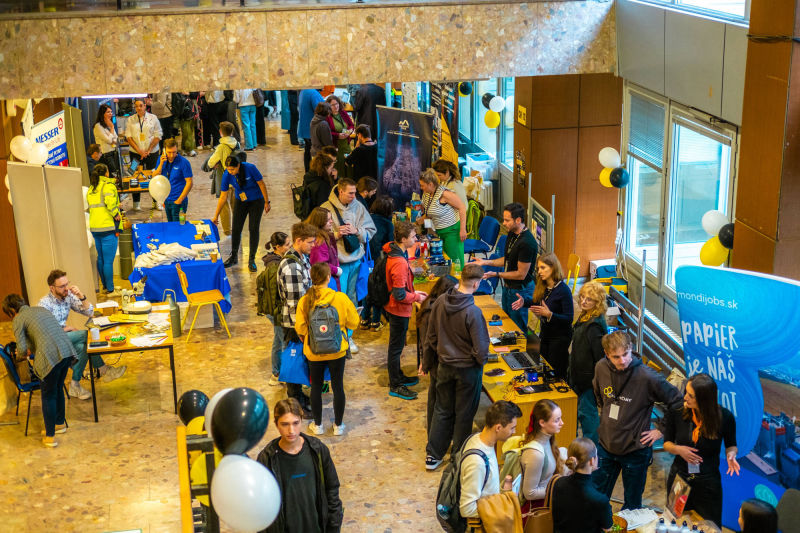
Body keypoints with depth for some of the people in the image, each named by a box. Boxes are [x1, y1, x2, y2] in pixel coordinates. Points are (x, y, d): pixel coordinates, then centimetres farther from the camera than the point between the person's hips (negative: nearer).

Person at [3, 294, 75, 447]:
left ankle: (50, 437, 14)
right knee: (58, 389, 26)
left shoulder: (18, 320, 3)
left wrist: (25, 352, 18)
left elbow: (22, 350, -4)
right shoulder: (41, 309, 23)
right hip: (67, 350, 7)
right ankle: (60, 423, 42)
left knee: (48, 396, 8)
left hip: (50, 357, -7)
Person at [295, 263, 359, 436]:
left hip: (313, 352, 1)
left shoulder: (304, 301, -13)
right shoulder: (341, 298, -15)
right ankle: (338, 425, 24)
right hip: (337, 351, -1)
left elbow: (300, 328, -8)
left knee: (316, 387, 15)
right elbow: (353, 323, -6)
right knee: (338, 386, 13)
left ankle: (317, 425, 27)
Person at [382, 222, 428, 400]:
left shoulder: (393, 253, 1)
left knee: (397, 345, 23)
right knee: (396, 346, 4)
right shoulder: (399, 263, -30)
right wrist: (416, 297, -13)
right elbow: (400, 295, -28)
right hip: (399, 310, -10)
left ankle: (397, 376, 39)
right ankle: (395, 386, 17)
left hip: (393, 307, 10)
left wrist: (413, 292, 10)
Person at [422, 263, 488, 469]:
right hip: (468, 369, -5)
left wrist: (426, 363, 15)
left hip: (444, 366, 5)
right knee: (464, 414, 12)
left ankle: (433, 455, 25)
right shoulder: (473, 312, -26)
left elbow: (430, 337, 3)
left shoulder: (440, 302, -9)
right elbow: (480, 349, -20)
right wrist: (481, 361, 3)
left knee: (442, 410, 19)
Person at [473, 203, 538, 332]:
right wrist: (486, 262, 4)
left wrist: (496, 274, -18)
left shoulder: (527, 243, -28)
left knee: (517, 328, 5)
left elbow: (521, 274, -23)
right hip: (508, 287, 9)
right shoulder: (512, 234, 1)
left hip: (520, 291, -9)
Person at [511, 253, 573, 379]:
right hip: (545, 334, 8)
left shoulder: (563, 290, -23)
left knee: (557, 375, 2)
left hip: (560, 337, -8)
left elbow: (569, 318, -23)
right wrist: (524, 302, 0)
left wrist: (549, 314, -34)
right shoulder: (542, 286, -1)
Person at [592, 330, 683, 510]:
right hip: (606, 447, 4)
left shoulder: (647, 376, -22)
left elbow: (677, 403, -12)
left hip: (635, 450, -4)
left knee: (632, 505, 13)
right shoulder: (601, 368, -8)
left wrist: (661, 431, -9)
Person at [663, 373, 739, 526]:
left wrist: (731, 454, -18)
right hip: (679, 479, 1)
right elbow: (667, 443, 1)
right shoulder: (676, 411, -13)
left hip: (708, 484, -1)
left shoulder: (725, 417, -15)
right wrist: (678, 449, -20)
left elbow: (731, 445, 4)